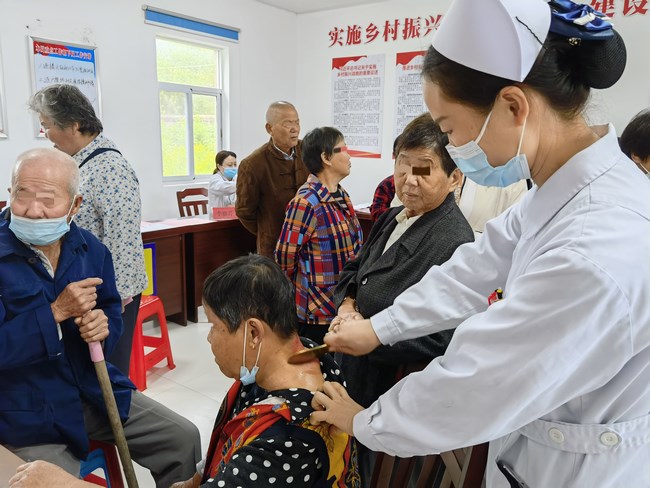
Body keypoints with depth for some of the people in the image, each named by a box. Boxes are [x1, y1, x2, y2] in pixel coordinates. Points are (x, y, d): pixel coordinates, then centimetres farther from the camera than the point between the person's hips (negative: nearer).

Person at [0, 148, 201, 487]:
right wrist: (56, 312, -26)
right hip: (28, 414, -4)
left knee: (184, 439, 3)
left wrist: (104, 326, -13)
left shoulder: (90, 249, -1)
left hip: (93, 391, 4)